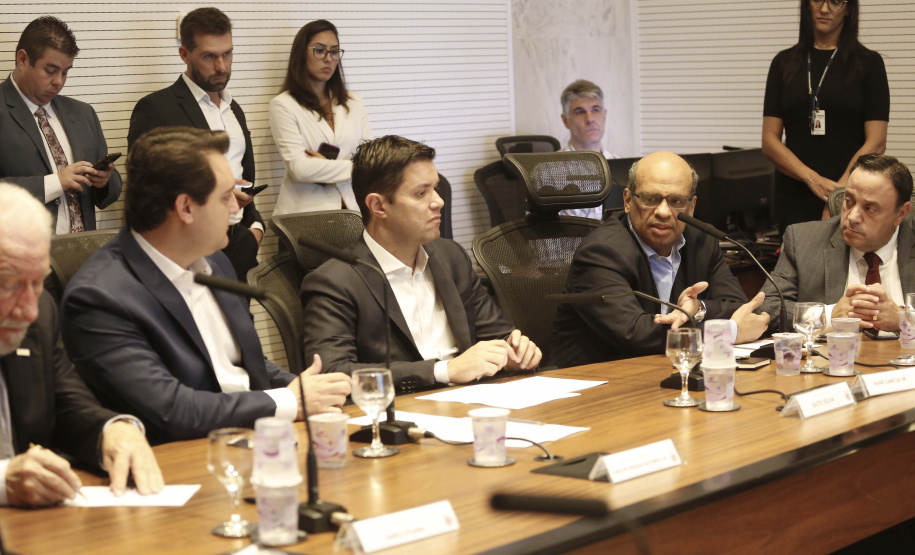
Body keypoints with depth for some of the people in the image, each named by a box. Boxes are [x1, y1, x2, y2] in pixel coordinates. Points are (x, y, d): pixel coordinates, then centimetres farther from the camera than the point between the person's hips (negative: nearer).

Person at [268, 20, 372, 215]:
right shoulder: (283, 105, 1)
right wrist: (354, 167, -1)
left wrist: (326, 164, -5)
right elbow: (299, 168, -8)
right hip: (305, 210, -3)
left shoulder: (353, 102, 18)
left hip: (351, 206, 4)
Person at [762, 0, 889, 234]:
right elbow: (770, 140, 3)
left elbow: (876, 143, -5)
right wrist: (813, 180, -12)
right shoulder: (785, 62, 9)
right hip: (795, 196, 2)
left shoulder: (868, 63, 2)